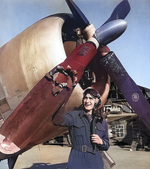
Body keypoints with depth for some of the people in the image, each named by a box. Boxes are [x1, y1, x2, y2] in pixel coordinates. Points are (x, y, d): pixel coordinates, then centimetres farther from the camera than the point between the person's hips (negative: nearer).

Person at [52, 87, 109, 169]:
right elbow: (57, 121, -25)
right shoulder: (74, 116, -3)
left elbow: (106, 146, 15)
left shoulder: (102, 122, 8)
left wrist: (101, 141, -8)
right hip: (77, 162, -3)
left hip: (96, 162, 3)